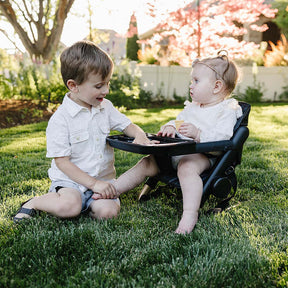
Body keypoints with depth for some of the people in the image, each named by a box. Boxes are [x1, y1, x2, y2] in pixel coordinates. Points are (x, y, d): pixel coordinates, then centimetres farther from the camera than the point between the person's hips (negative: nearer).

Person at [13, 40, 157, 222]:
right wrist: (93, 183, -20)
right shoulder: (60, 119, -13)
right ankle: (34, 202, -3)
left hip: (103, 179, 4)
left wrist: (139, 135, -10)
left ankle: (86, 203, 6)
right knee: (68, 206, -34)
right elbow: (61, 161, -14)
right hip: (70, 180, -4)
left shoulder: (105, 107, 6)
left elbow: (127, 125, 16)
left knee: (108, 211, -24)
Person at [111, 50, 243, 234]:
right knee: (146, 163, -4)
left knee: (187, 167, -40)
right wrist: (170, 127, 7)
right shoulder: (191, 107, 21)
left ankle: (190, 214, -45)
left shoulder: (227, 110, -4)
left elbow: (222, 137, -18)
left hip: (202, 154, -8)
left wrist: (197, 133, -29)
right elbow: (179, 120, 31)